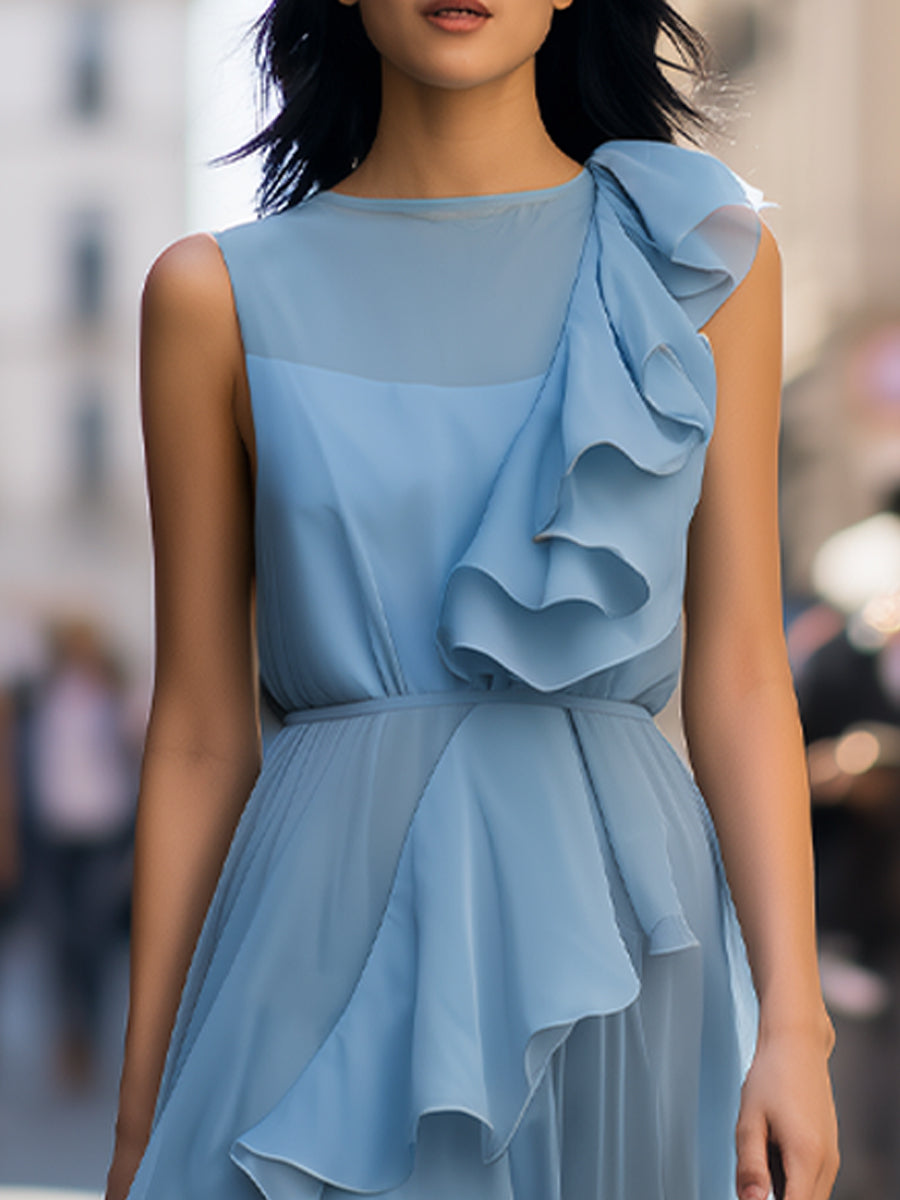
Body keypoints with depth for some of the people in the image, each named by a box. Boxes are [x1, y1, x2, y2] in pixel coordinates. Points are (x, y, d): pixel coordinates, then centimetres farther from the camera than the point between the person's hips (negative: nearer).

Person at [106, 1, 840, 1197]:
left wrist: (793, 1022, -7)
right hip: (331, 933, 0)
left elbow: (740, 682, 2)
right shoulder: (222, 296, 2)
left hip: (618, 942, 1)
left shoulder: (701, 257, 4)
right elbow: (200, 732, 4)